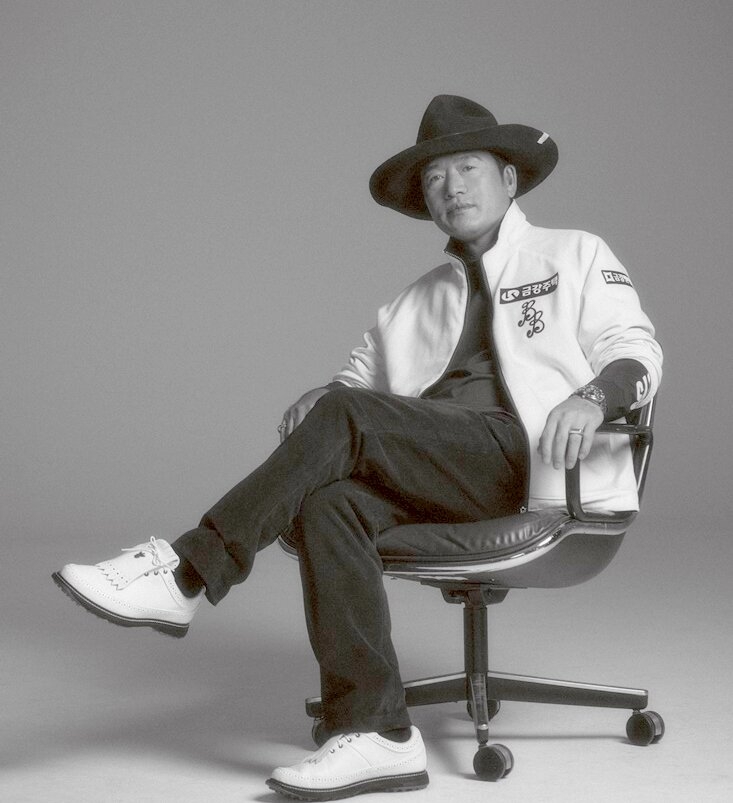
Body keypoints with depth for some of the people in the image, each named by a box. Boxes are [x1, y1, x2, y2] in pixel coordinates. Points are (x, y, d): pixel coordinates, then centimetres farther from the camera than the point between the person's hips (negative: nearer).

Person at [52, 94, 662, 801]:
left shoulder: (574, 256, 17)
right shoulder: (413, 304, 30)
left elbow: (633, 349, 5)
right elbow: (357, 379, 22)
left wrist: (591, 397, -18)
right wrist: (321, 399, -3)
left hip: (532, 461, -4)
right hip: (440, 484, 4)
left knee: (347, 420, -26)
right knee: (328, 503, -29)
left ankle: (185, 575, -23)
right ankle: (377, 735, -32)